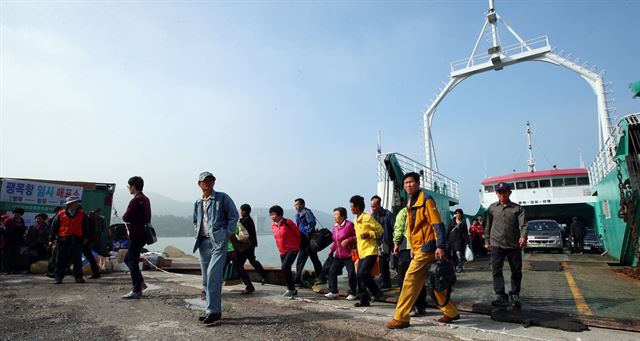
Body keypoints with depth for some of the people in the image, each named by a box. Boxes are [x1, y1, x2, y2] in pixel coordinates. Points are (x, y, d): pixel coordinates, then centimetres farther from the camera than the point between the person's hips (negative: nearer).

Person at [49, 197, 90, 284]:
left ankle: (78, 277, 9)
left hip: (77, 240, 1)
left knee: (77, 259, 3)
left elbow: (85, 228, 10)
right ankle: (58, 277, 13)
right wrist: (51, 240, 1)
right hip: (63, 240, -1)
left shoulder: (82, 215, 6)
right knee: (61, 260, 5)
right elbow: (54, 227, 4)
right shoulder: (61, 214, 2)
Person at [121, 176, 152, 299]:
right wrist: (131, 220, 10)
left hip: (136, 235, -10)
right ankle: (140, 282, 21)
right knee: (128, 259, 21)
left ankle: (136, 291, 3)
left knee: (132, 262, -2)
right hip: (143, 234, 10)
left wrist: (125, 217, 3)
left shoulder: (136, 200, -17)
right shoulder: (146, 199, 14)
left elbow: (125, 218, -19)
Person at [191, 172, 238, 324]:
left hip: (218, 242, -6)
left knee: (213, 275, -17)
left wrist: (227, 234, -7)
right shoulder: (197, 203, 15)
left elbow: (234, 216, -2)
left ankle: (213, 311, -11)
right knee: (206, 279, 9)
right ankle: (213, 310, 21)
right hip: (203, 243, 6)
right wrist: (198, 235, 13)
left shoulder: (223, 198, -1)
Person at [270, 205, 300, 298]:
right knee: (286, 270, 10)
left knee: (284, 268, -16)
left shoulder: (287, 222, -15)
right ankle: (292, 290, 24)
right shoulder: (273, 225, 4)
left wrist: (298, 245, 5)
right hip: (282, 251, 7)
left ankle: (291, 289, -1)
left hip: (292, 249, -7)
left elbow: (298, 233, -5)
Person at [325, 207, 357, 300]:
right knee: (332, 271, 1)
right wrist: (332, 250, 11)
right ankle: (333, 292, 11)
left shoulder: (349, 225, -14)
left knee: (351, 274, 0)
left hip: (349, 255, -7)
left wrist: (348, 240, -24)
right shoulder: (335, 226, 8)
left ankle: (352, 293, 17)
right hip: (338, 255, 7)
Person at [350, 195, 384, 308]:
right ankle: (364, 300, 15)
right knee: (360, 276, 6)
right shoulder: (355, 221, 16)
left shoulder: (368, 218, -9)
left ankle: (377, 292, 2)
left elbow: (381, 231, -7)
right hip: (361, 253, 8)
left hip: (370, 251, -8)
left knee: (363, 273, -17)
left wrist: (369, 234, -19)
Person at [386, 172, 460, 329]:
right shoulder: (410, 203, 16)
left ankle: (401, 318, -2)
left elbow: (437, 224, -16)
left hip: (426, 248, -9)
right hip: (418, 249, 9)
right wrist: (413, 249, 22)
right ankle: (451, 312, 26)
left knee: (410, 280, -8)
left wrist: (441, 247, -23)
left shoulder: (426, 200, -10)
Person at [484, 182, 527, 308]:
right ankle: (501, 297, -5)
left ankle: (515, 295, 27)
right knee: (496, 271, -8)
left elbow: (523, 224, -9)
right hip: (497, 244, 0)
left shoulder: (518, 208, 4)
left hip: (514, 245, 0)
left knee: (516, 272, 9)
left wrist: (523, 236, -27)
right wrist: (487, 241, 13)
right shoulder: (492, 208, 9)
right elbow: (488, 225, 14)